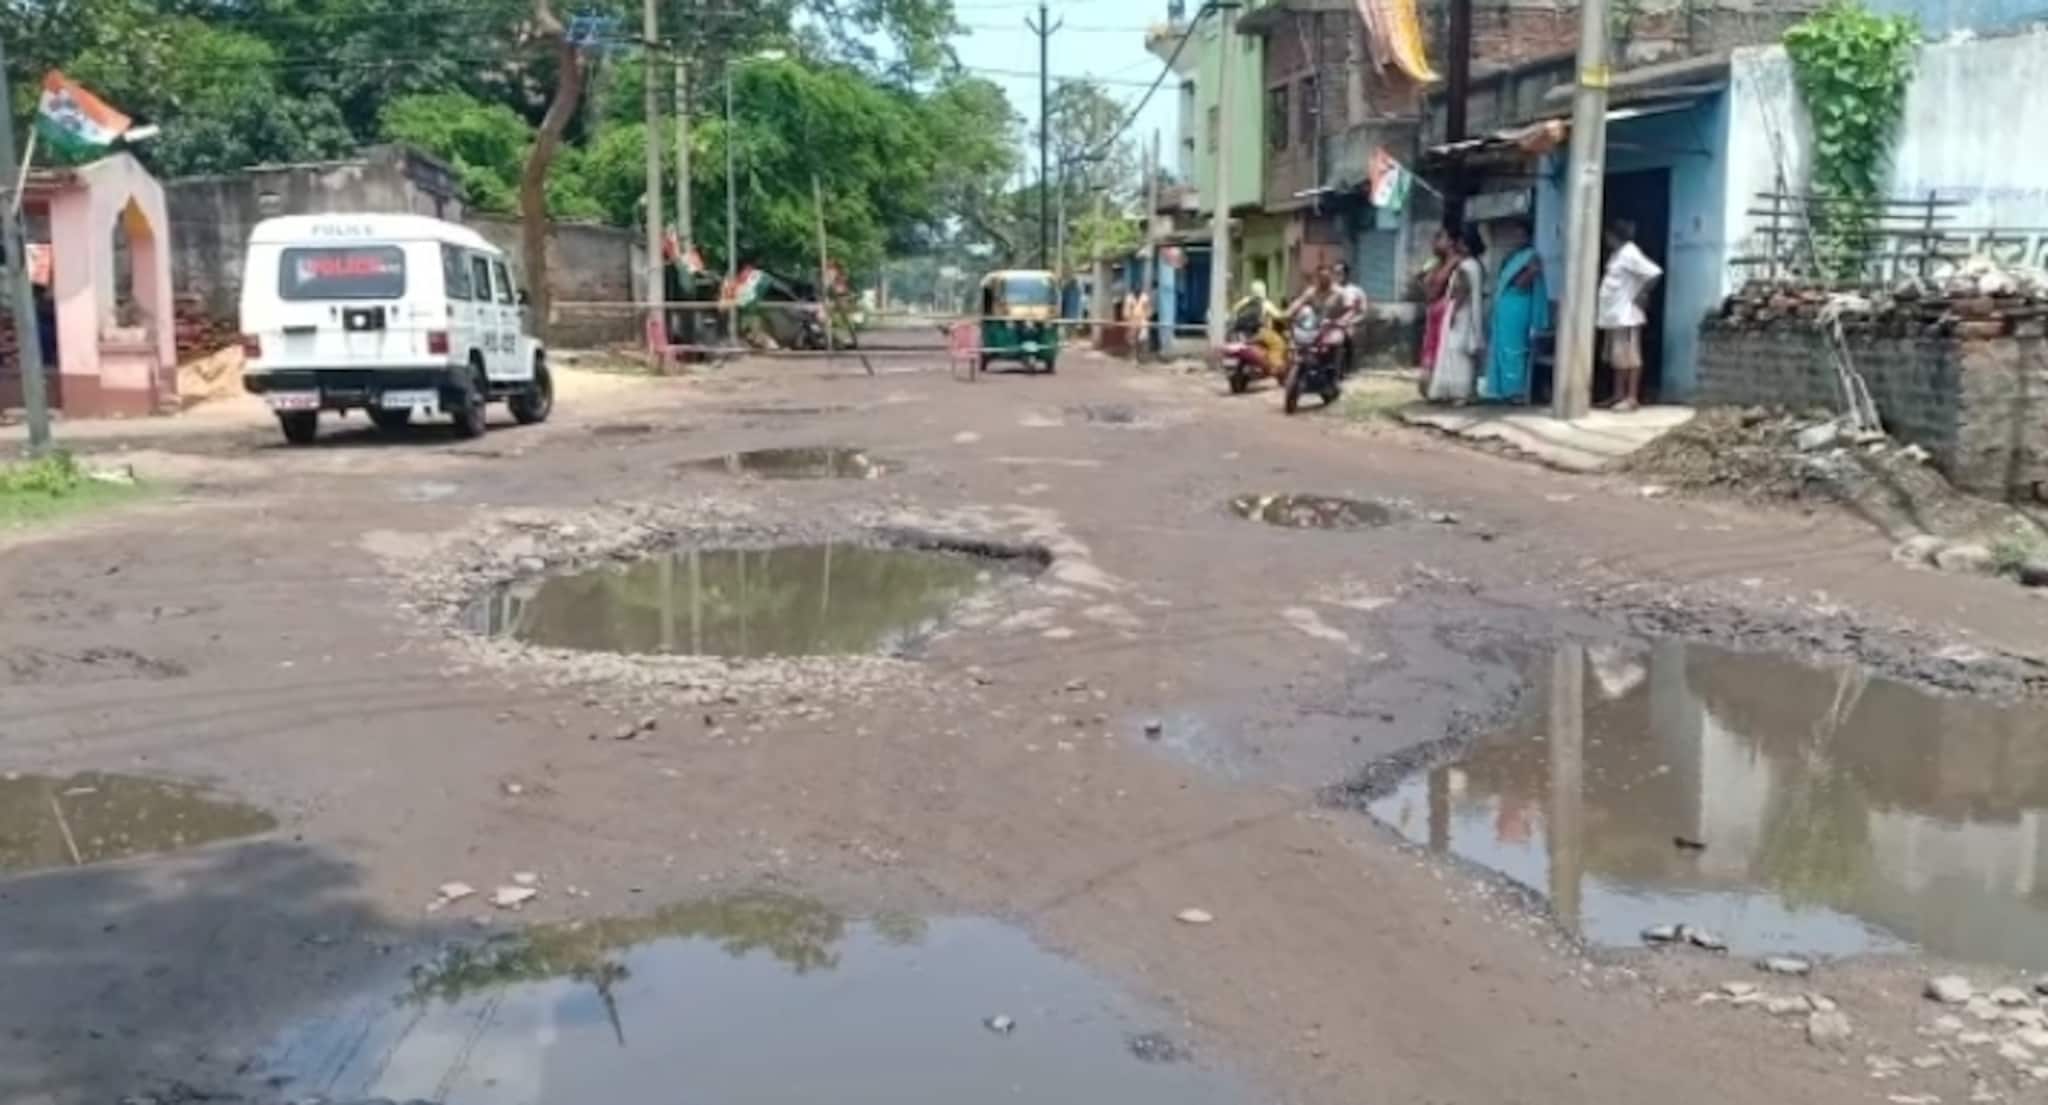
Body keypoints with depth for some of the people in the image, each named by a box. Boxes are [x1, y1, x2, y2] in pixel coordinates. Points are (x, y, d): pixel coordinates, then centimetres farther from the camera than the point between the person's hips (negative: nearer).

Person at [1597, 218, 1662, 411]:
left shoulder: (1629, 254, -15)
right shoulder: (1616, 254, 15)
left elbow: (1654, 273, -23)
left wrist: (1641, 295, -16)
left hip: (1626, 315, -10)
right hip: (1613, 315, 10)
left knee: (1629, 356, -7)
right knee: (1616, 357, 13)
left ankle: (1632, 398, -6)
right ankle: (1619, 395, 19)